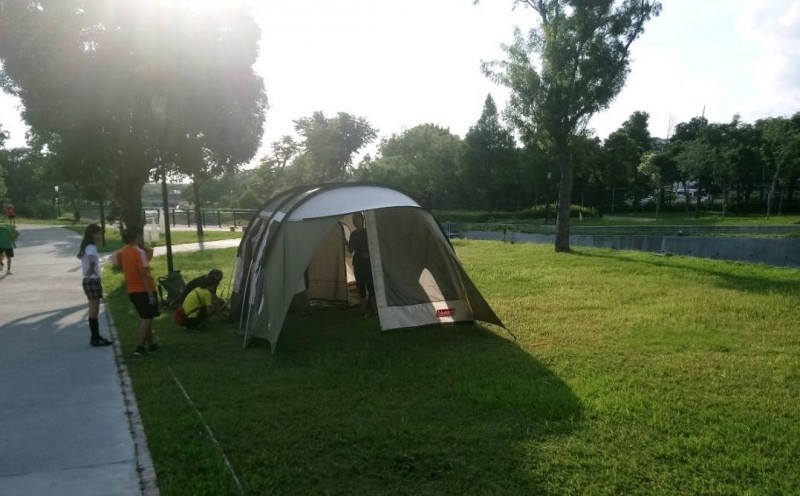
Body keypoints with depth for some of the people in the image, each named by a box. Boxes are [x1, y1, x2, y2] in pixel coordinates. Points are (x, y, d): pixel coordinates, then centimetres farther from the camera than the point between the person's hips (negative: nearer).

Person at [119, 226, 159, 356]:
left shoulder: (123, 252, 7)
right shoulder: (140, 252, -17)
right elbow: (144, 275, -20)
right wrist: (151, 295, -18)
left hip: (132, 290, 8)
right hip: (144, 290, -8)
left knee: (144, 318, 17)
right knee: (146, 318, 0)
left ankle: (151, 344, 24)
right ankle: (140, 347, -2)